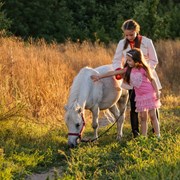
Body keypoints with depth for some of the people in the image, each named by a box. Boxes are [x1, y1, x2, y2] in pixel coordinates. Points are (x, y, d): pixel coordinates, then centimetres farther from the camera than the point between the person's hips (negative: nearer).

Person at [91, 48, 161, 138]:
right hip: (139, 96, 5)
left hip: (149, 94, -5)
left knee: (152, 115, -1)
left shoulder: (143, 69, -13)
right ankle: (144, 137, 10)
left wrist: (157, 92, -9)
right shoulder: (128, 70, 1)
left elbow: (152, 80, -5)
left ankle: (158, 136, 4)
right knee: (143, 117, 7)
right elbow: (114, 72, 1)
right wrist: (99, 76, 1)